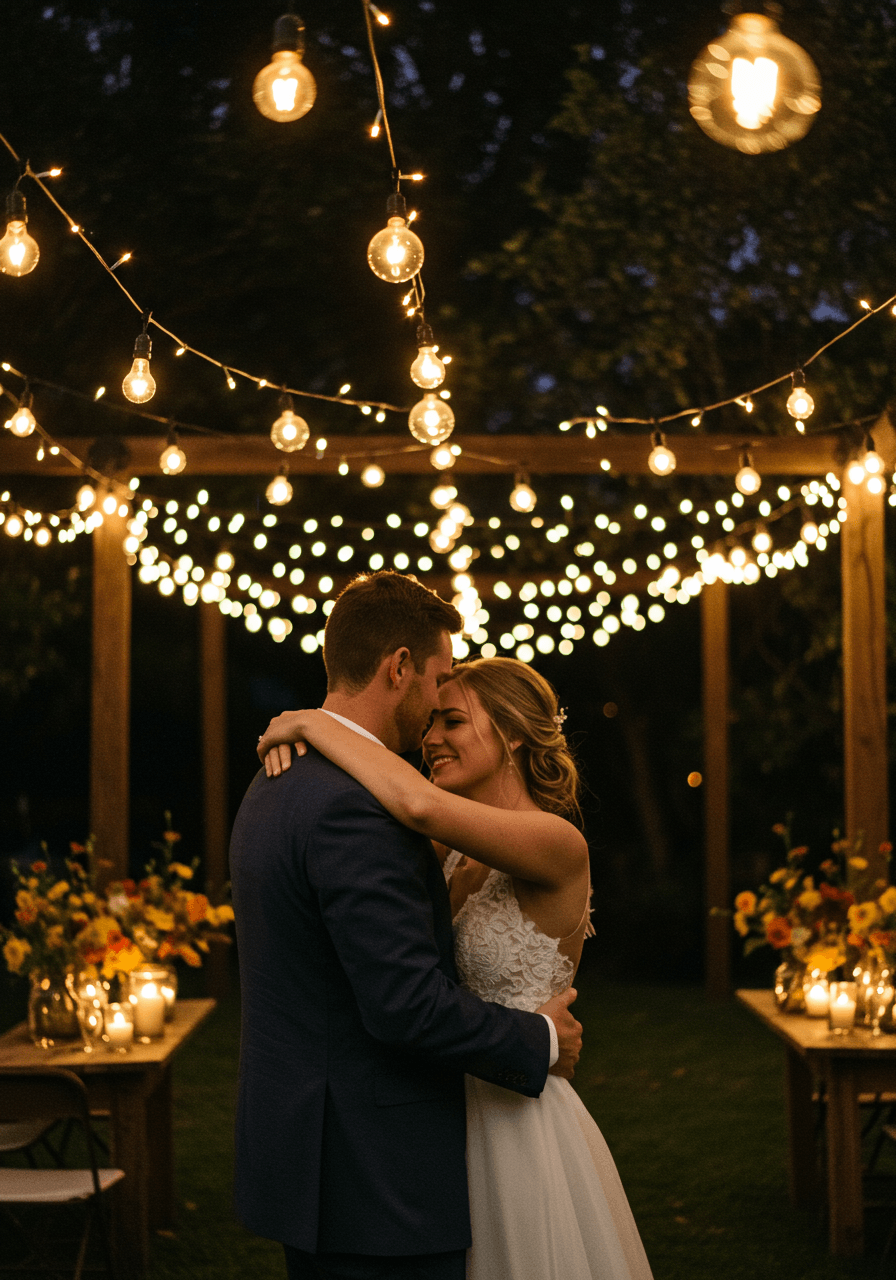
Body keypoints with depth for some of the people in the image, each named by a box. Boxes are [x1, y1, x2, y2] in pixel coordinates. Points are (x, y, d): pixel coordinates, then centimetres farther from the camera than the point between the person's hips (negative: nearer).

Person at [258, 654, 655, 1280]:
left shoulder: (559, 845, -20)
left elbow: (421, 804, -33)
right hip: (459, 1125, 8)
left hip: (523, 1129, -8)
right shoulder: (457, 857, 7)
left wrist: (315, 722, -22)